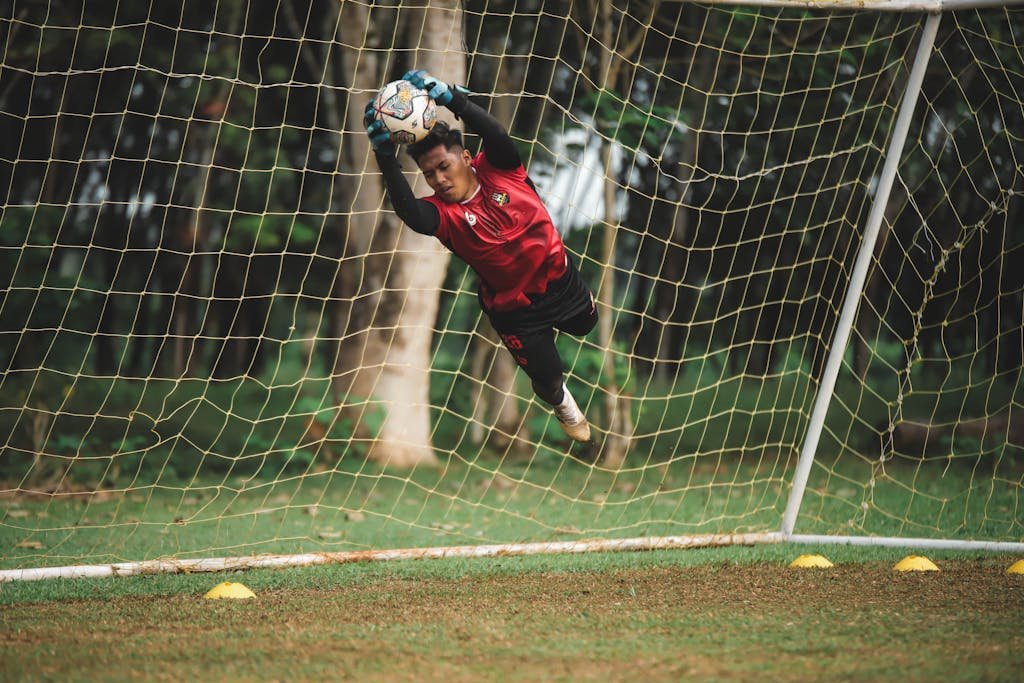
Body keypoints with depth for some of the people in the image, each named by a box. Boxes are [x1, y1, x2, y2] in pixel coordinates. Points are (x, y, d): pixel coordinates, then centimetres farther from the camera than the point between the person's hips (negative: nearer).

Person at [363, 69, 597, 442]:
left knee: (587, 324, 29)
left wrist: (450, 98, -58)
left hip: (560, 280, 2)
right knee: (547, 376, 11)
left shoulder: (498, 170, -19)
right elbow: (410, 213, -47)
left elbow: (495, 134, -41)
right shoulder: (444, 212, -24)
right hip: (514, 310, -2)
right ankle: (562, 405, 47)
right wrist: (385, 157, -61)